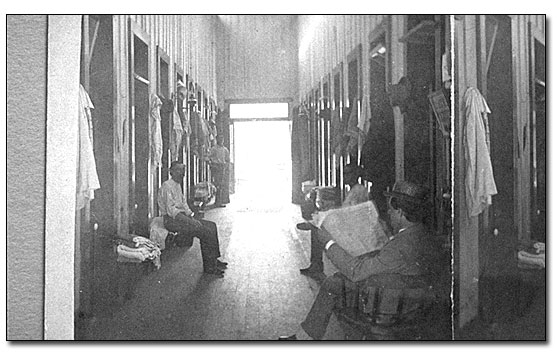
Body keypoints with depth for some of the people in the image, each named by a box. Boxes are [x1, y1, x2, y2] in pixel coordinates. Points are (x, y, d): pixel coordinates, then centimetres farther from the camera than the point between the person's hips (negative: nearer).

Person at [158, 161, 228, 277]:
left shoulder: (178, 186, 17)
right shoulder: (167, 186, -13)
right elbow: (171, 210, -20)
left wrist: (192, 217, 3)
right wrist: (191, 222, -20)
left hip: (181, 217, 10)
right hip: (171, 220, -9)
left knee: (211, 226, -4)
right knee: (205, 231, -21)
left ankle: (213, 261, -5)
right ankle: (210, 267, -13)